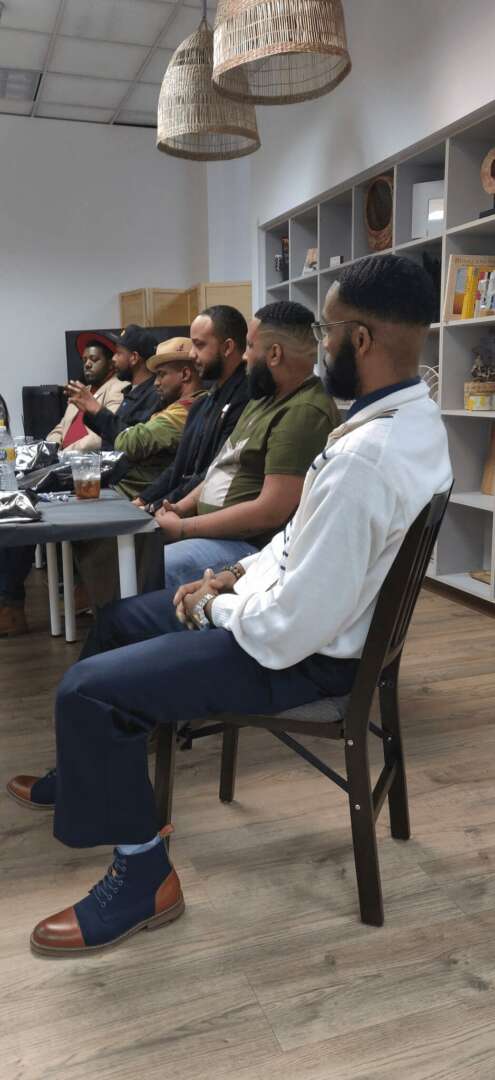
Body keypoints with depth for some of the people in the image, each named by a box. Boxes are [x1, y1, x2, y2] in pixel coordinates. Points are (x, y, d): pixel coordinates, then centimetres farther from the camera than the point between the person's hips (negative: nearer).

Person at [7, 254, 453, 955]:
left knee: (87, 689, -11)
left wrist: (217, 606, -11)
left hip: (303, 654, -10)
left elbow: (289, 630, -30)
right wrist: (239, 575, 4)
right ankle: (82, 779, 42)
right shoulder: (415, 416, 1)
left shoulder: (362, 458, -33)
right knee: (118, 622, 20)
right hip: (336, 611, 10)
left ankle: (143, 880, 9)